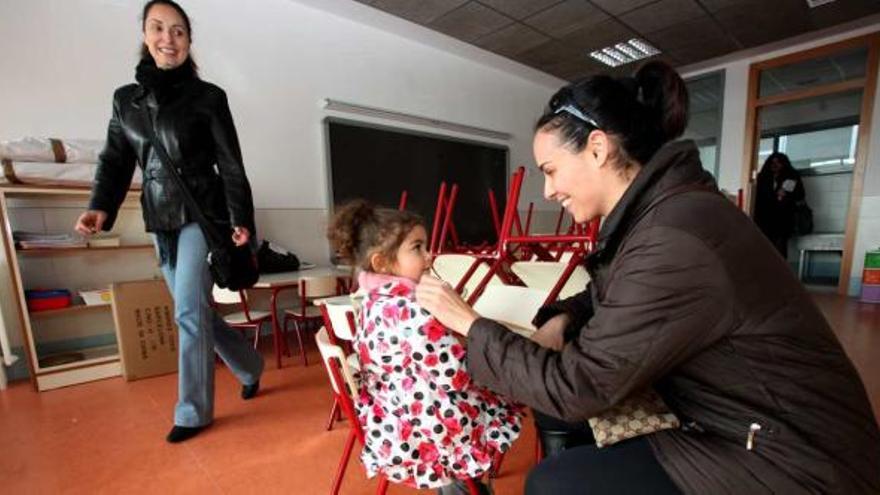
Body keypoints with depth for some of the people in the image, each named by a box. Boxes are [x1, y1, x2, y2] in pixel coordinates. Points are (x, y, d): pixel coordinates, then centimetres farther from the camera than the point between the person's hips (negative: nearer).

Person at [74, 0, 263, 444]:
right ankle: (250, 368, 32)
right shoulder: (125, 99, 14)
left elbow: (230, 164, -4)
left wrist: (240, 219, -10)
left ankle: (193, 412, 9)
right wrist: (101, 208, -4)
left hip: (202, 215, -5)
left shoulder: (208, 97, 0)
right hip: (160, 222, 6)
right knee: (197, 311, 11)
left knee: (190, 312, -8)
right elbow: (115, 161, 12)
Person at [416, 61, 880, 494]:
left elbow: (573, 387, -26)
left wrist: (470, 322, -17)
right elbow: (605, 296, 11)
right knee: (567, 437, 8)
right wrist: (562, 319, -10)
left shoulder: (674, 242, -33)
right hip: (738, 425, 8)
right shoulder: (656, 208, -2)